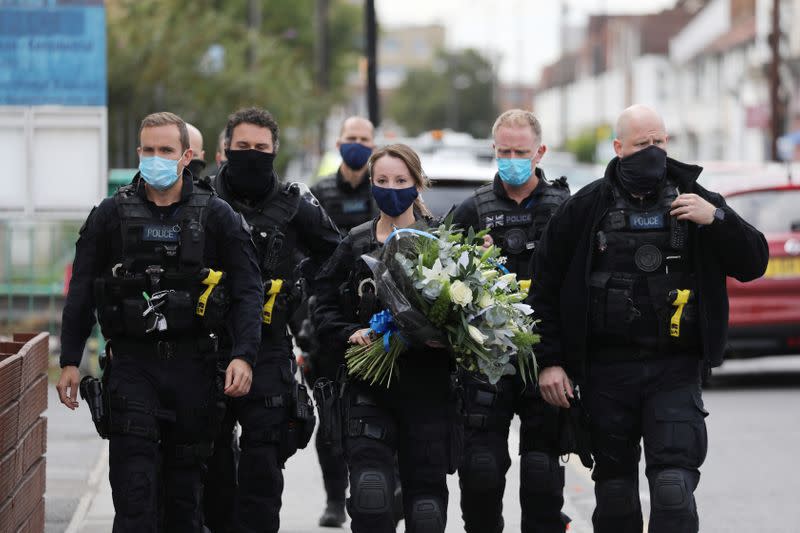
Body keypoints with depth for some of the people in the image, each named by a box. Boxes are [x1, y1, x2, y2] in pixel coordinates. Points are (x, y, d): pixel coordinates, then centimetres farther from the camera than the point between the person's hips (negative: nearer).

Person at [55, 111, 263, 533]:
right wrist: (69, 361, 2)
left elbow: (247, 291, 0)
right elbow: (81, 292, 8)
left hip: (192, 365, 1)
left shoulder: (216, 216, 3)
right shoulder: (111, 214, 5)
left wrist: (243, 356, -13)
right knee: (134, 486, -11)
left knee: (185, 482, 8)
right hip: (131, 361, -1)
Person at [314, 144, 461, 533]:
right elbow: (324, 308, 12)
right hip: (369, 387, 1)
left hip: (427, 387, -1)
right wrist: (351, 333, -6)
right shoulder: (355, 244, 9)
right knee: (370, 497, -14)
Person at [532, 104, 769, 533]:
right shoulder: (588, 206, 4)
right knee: (614, 487, 8)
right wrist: (549, 360, -1)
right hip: (607, 368, 1)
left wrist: (718, 219, -11)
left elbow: (753, 264, 6)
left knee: (674, 486, -12)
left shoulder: (692, 199, 7)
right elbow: (546, 284, 6)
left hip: (674, 369, -1)